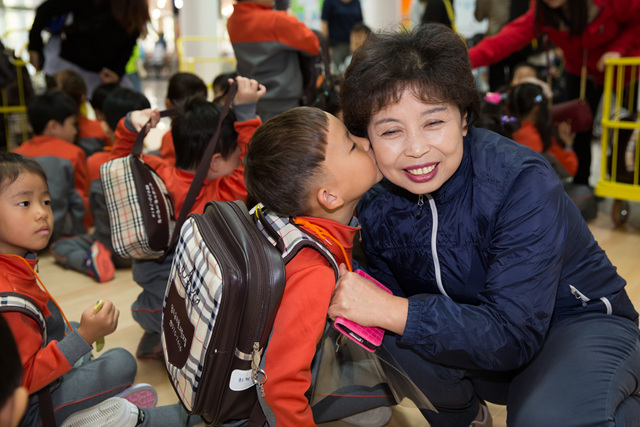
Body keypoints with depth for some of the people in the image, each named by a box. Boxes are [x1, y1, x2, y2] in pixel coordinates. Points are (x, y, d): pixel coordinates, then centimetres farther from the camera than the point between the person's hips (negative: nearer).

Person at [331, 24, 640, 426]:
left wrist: (391, 311, -41)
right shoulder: (375, 204, -12)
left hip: (579, 321, -4)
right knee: (385, 340, -24)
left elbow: (514, 334, -32)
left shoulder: (522, 182, -28)